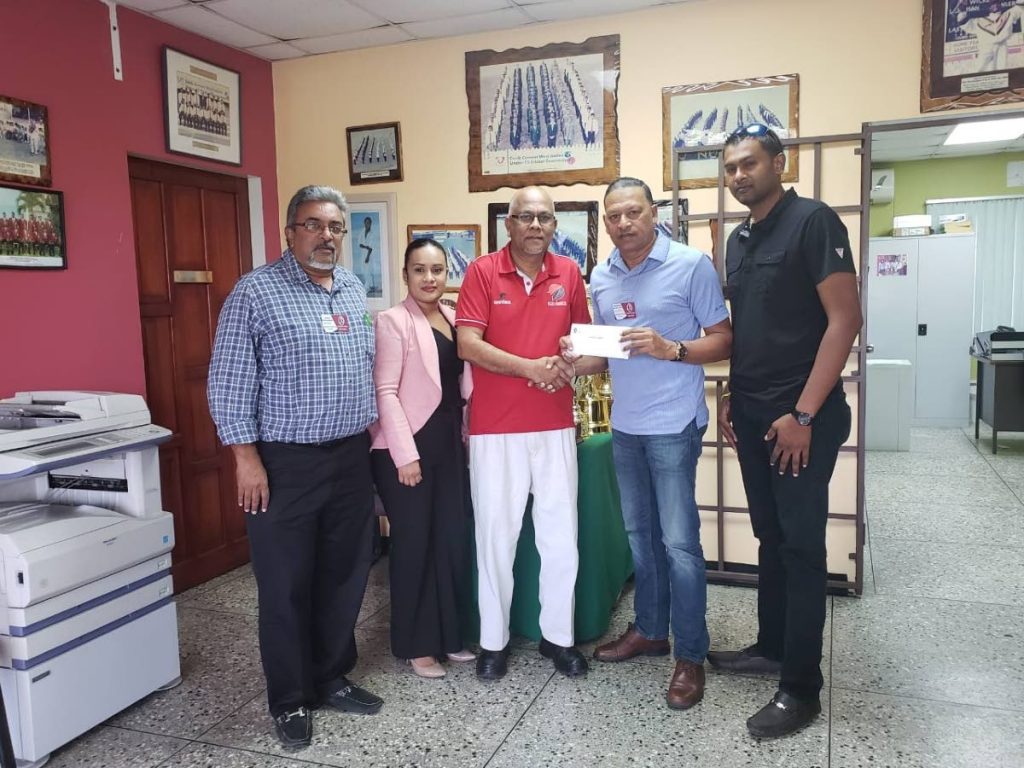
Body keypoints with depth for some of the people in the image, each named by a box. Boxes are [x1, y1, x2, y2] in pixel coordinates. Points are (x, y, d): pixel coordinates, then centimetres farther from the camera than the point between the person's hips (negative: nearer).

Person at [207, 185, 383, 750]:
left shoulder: (354, 291, 11)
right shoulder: (255, 292, -8)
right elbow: (228, 383, -10)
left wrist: (371, 434, 15)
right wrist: (247, 457, -13)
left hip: (351, 457, 6)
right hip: (285, 462, -6)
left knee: (345, 576, 14)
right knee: (286, 587, 5)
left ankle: (332, 679, 33)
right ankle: (290, 701, 23)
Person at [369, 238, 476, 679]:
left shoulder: (453, 318, 11)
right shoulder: (393, 321, -8)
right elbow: (385, 391, -14)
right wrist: (405, 453, -19)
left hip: (448, 443, 6)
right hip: (406, 447, -6)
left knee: (452, 539, 10)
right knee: (413, 544, 3)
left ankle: (447, 635, 26)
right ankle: (415, 645, 18)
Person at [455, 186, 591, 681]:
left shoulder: (569, 273, 6)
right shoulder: (482, 271, -3)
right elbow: (467, 344, -11)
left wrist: (572, 361, -7)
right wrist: (528, 367, -19)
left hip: (555, 426, 3)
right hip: (495, 428, -2)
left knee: (561, 537, 8)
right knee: (496, 536, 7)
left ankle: (558, 636, 27)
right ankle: (493, 640, 24)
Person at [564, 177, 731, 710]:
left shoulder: (691, 265, -9)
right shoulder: (600, 278, 8)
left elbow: (724, 340, -7)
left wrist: (670, 349, -23)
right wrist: (575, 363, -3)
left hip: (673, 425, -6)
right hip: (624, 424, 6)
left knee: (679, 542, -2)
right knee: (640, 534, 16)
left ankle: (690, 656, 12)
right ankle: (650, 629, 33)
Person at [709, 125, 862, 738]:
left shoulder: (813, 222, -11)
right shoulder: (739, 239, 13)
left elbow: (845, 319, -16)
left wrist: (803, 414, -18)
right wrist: (730, 398, 12)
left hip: (801, 417, -7)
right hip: (752, 415, 7)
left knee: (802, 545, 0)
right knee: (770, 537, 16)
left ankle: (801, 689, 11)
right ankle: (772, 648, 31)